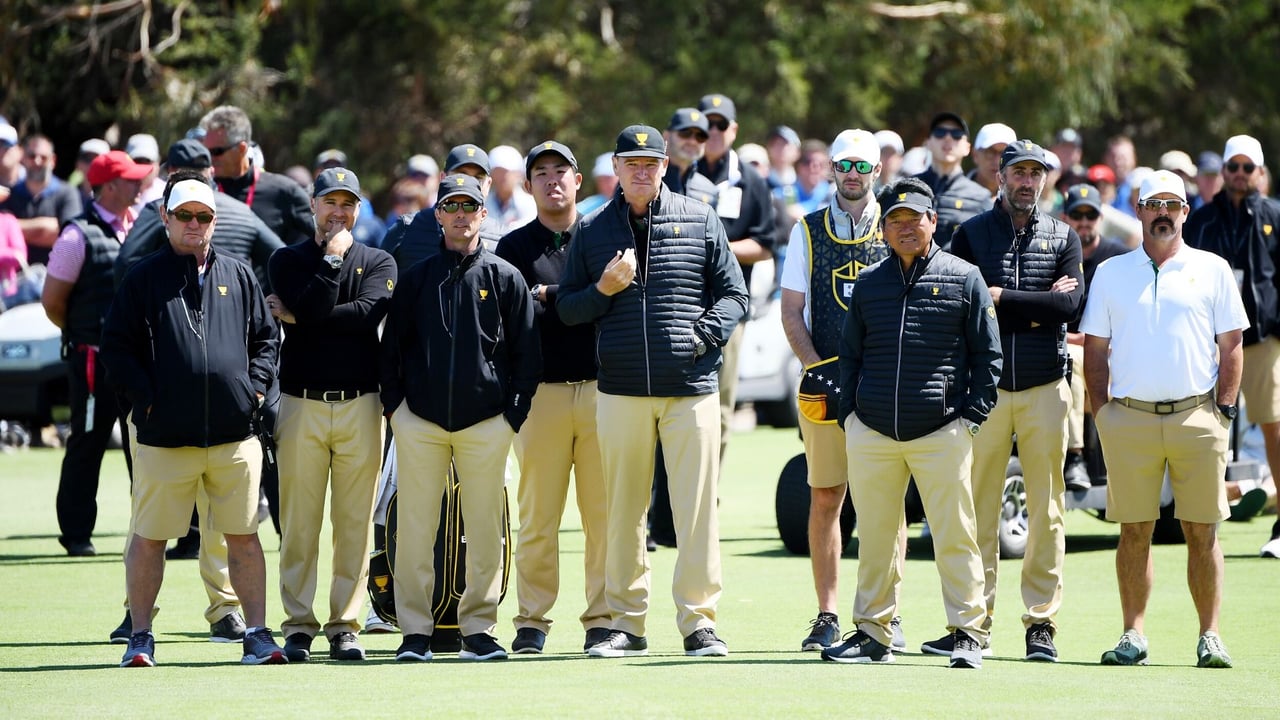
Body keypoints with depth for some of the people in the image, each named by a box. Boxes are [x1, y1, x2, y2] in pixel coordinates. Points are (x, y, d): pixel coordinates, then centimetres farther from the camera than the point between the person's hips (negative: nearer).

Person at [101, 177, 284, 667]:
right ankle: (140, 636, 12)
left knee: (244, 534, 4)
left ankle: (257, 633, 10)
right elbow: (116, 346, 2)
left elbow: (264, 338, 18)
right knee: (149, 536, 2)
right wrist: (144, 396, -8)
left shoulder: (238, 277, 13)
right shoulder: (144, 278, 4)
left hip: (234, 432, 2)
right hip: (163, 437, -2)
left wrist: (255, 385, 3)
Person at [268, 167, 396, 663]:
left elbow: (368, 313, -10)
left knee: (355, 522, 1)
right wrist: (333, 258, -6)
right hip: (302, 404, -1)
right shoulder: (288, 260, 8)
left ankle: (345, 625, 6)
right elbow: (313, 308, -10)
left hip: (360, 405, 1)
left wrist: (296, 317, -9)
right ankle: (298, 626, 4)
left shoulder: (379, 263, 10)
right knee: (299, 523, -2)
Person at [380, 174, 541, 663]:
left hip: (486, 422, -1)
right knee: (415, 528, -2)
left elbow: (526, 354, 7)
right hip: (420, 421, 1)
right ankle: (415, 631, 3)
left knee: (485, 529, 1)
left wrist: (513, 414, 0)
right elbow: (391, 348, 13)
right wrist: (394, 406, 3)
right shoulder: (416, 278, 10)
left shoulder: (505, 277, 6)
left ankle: (478, 629, 7)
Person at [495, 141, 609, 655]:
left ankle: (603, 618, 3)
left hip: (600, 387, 1)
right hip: (541, 393, -1)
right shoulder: (515, 247, 11)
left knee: (604, 511, -2)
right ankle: (532, 621, 3)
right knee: (537, 513, -2)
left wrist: (548, 299, -6)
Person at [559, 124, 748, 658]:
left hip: (691, 387, -1)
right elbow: (566, 309, 12)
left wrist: (702, 336, -8)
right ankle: (626, 623, 11)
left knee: (697, 507, -4)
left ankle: (698, 620, 1)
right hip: (620, 390, 1)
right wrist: (605, 288, -7)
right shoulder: (592, 230, 11)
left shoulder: (700, 221, 8)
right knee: (622, 509, 4)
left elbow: (733, 294, 9)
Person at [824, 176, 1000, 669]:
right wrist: (847, 416, 9)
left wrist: (972, 416, -2)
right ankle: (873, 633, 15)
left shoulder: (964, 279, 4)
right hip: (871, 433, 3)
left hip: (942, 432, -3)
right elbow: (849, 355, 18)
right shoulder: (868, 283, 13)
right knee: (874, 536, 7)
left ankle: (968, 633, 1)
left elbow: (987, 353, 5)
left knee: (955, 535, -4)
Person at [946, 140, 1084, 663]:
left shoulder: (1063, 238, 10)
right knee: (978, 507, -1)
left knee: (1046, 510, 1)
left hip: (1046, 387, 1)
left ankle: (1041, 622, 5)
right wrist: (1038, 304, -8)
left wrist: (1001, 297, -9)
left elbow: (1070, 304, -5)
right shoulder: (971, 234, 7)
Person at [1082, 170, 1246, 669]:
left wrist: (1224, 410, -1)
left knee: (1202, 531, -2)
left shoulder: (1212, 270, 9)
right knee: (1134, 530, 1)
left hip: (1196, 417, -1)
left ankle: (1210, 636, 2)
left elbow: (1231, 345, 8)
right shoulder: (1111, 273, 12)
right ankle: (1133, 635, 5)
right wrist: (1101, 414, 3)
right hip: (1129, 418, 1)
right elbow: (1095, 349, 12)